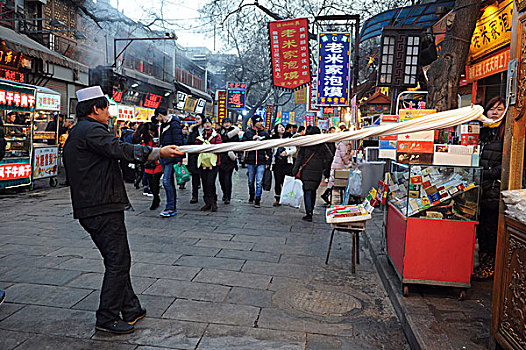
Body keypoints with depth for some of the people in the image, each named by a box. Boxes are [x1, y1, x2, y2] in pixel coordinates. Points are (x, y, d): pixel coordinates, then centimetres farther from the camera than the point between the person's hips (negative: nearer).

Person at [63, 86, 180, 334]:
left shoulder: (75, 135, 21)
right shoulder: (92, 130, -12)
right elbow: (121, 150, -26)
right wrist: (158, 152, -29)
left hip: (89, 209, 11)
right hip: (103, 209, -11)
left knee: (116, 260, 14)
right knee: (118, 262, -3)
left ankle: (130, 309, 22)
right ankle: (107, 319, 6)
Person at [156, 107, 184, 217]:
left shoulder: (174, 124, -10)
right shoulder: (163, 125, 18)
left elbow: (178, 142, -15)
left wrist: (178, 159, -19)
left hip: (171, 157, -9)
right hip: (164, 157, 9)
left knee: (167, 181, -13)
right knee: (169, 182, 10)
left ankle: (170, 208, -7)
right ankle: (173, 208, 16)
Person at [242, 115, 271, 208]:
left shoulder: (265, 133, 7)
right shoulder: (248, 132, 4)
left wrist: (268, 155, 2)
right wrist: (252, 139, -14)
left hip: (261, 160, -1)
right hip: (251, 159, 1)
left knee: (259, 181, -8)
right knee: (251, 180, 14)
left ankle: (257, 200, -5)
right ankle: (251, 196, 35)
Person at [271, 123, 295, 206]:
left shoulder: (289, 138, 7)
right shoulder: (273, 139, 10)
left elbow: (294, 149, 4)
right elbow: (271, 150, 16)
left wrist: (286, 152, -12)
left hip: (287, 163, -1)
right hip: (277, 163, 1)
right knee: (277, 181, -2)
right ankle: (277, 199, 8)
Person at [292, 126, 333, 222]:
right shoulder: (322, 145, 4)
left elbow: (300, 157, -4)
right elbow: (329, 157, 4)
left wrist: (295, 170, 0)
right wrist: (323, 167, 11)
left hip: (307, 170, -3)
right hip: (318, 171, 3)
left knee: (307, 191, -3)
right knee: (313, 191, 17)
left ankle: (308, 214, -9)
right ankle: (311, 210, 26)